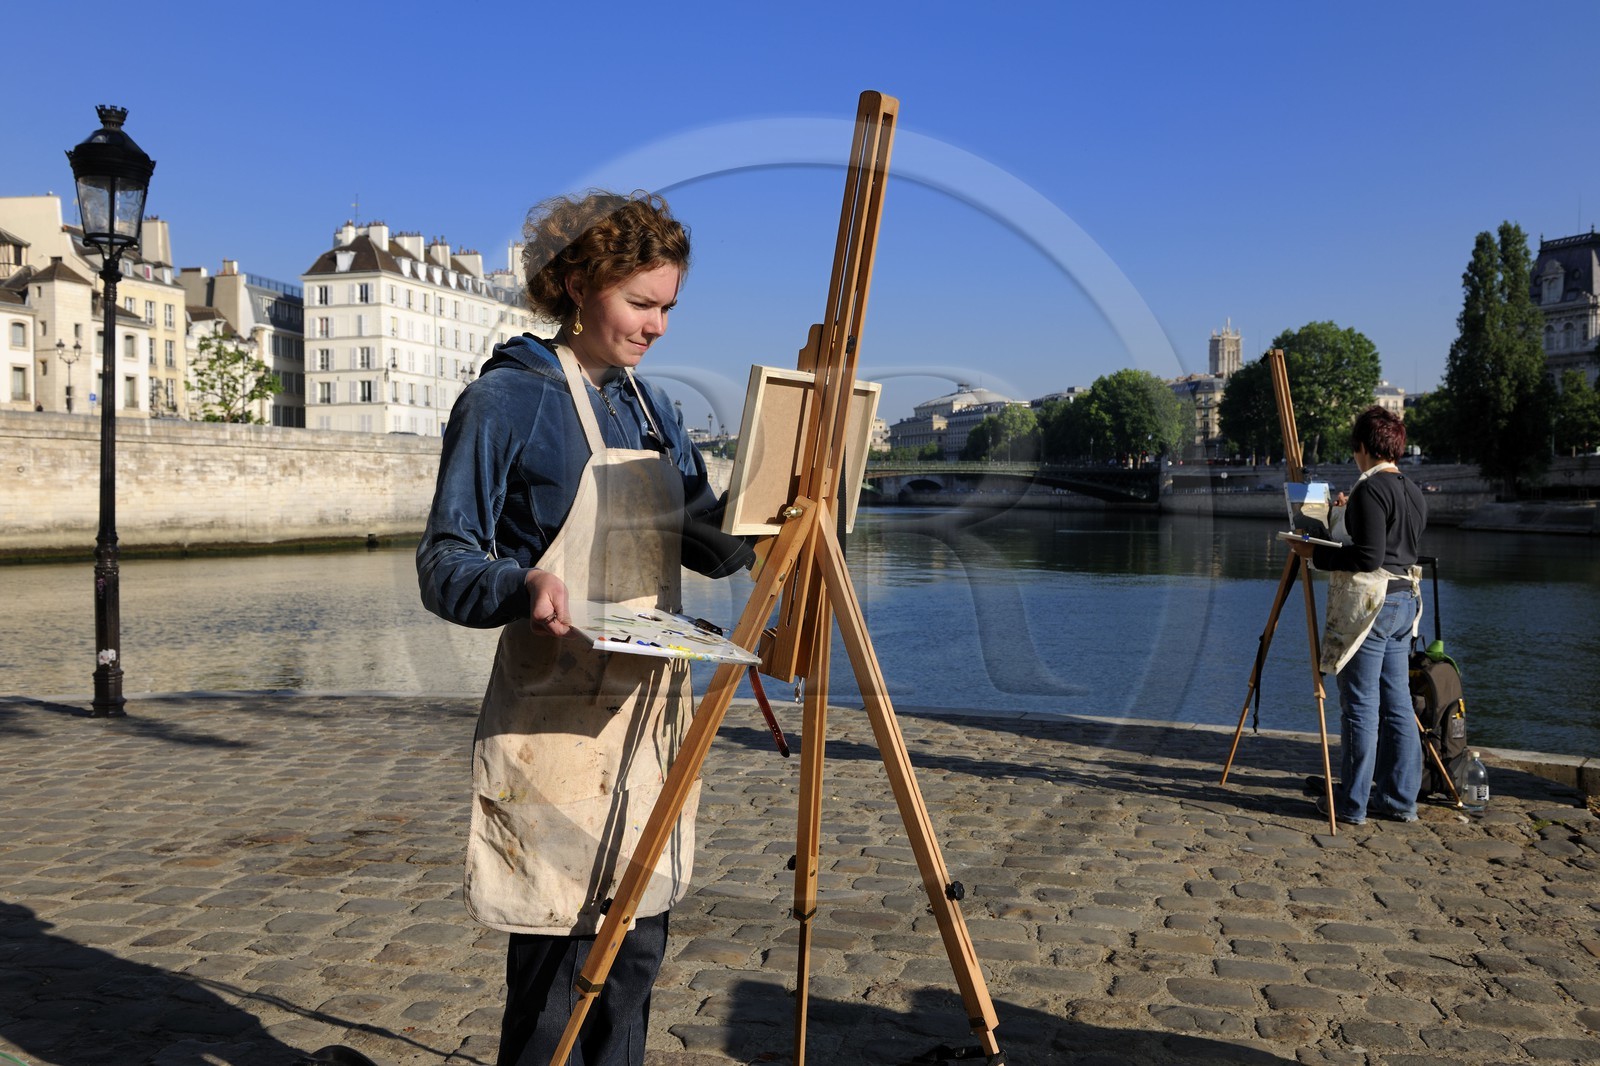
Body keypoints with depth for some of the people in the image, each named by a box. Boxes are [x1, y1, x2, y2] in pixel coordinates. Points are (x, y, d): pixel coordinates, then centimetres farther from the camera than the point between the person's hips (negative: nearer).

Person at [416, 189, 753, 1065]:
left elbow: (717, 548, 13)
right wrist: (519, 586, -29)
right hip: (555, 718, -6)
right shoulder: (505, 400, -7)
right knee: (555, 949, 0)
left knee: (637, 944, 12)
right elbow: (444, 561, -10)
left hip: (650, 705, 7)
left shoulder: (653, 409, 13)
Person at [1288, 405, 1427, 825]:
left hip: (1368, 604, -9)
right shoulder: (1414, 492, 13)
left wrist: (1316, 554, -10)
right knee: (1396, 703, 12)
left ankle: (1352, 803, 5)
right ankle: (1400, 798, 18)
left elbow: (1368, 557, -21)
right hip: (1404, 602, 9)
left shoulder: (1370, 490, -14)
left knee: (1360, 704, -2)